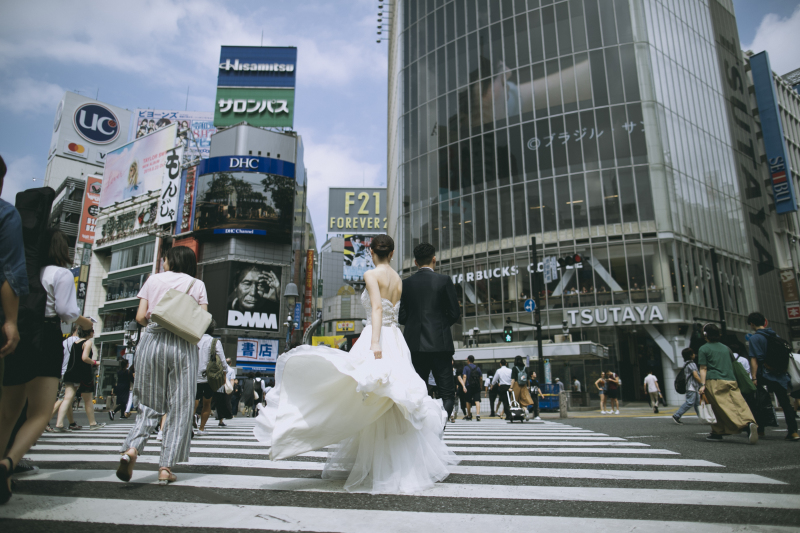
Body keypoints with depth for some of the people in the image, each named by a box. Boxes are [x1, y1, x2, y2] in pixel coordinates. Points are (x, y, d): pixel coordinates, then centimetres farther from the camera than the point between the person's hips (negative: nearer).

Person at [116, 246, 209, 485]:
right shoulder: (197, 285, 10)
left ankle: (131, 449, -12)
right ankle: (166, 467, 2)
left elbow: (140, 316, 5)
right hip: (183, 345, -1)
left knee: (150, 404, 11)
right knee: (179, 407, 4)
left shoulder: (154, 280, 12)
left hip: (152, 341, 1)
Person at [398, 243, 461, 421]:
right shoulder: (444, 280, -3)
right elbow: (455, 314, -1)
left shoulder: (405, 284, 4)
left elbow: (401, 317, 4)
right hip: (440, 343, -3)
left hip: (414, 344, 3)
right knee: (446, 392, 3)